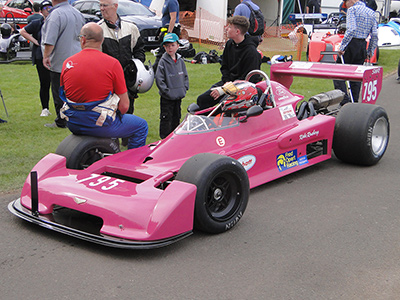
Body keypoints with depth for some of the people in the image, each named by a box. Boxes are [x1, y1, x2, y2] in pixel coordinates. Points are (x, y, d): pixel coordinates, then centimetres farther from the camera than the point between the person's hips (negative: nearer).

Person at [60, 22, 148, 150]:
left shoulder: (67, 63, 0)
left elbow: (65, 96, 13)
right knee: (141, 126, 16)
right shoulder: (113, 64, -11)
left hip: (72, 124, 6)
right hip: (100, 124, -5)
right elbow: (124, 105, -10)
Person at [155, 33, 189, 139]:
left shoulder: (180, 61, 6)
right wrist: (167, 91, -15)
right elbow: (159, 79, -13)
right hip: (167, 98, -5)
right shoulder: (163, 62, -10)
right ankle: (165, 138, 8)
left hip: (178, 96, 5)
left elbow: (185, 76, 15)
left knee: (177, 117, 15)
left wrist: (184, 88, 4)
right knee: (166, 118, -1)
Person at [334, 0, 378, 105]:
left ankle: (344, 100, -13)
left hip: (351, 44, -7)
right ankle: (354, 103, 14)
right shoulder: (371, 12, 16)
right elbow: (374, 35, 11)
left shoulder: (352, 9, -4)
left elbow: (351, 30, -17)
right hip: (363, 47, 7)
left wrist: (341, 47, -17)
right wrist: (370, 51, 17)